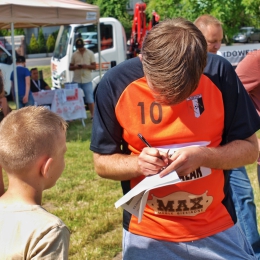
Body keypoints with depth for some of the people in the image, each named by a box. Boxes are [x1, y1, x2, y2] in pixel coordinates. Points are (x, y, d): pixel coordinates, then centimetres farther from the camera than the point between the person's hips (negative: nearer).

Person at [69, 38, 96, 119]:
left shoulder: (90, 53, 4)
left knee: (90, 99, -2)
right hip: (76, 80, 2)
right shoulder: (74, 55, 9)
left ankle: (92, 114, 3)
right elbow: (70, 67, 12)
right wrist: (75, 67, -10)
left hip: (87, 80, -2)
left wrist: (87, 66, -16)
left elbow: (94, 66, 2)